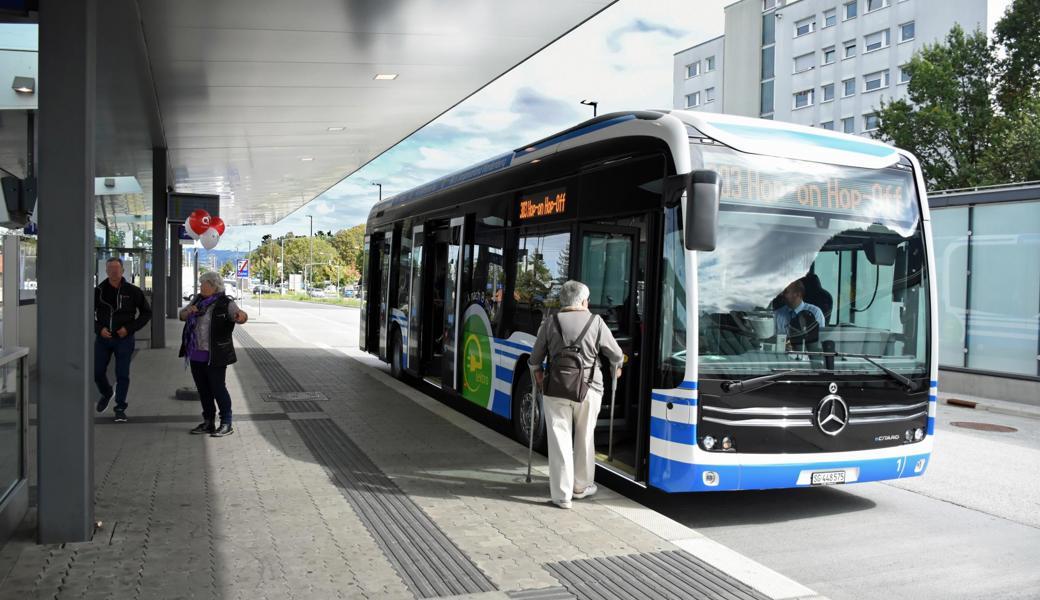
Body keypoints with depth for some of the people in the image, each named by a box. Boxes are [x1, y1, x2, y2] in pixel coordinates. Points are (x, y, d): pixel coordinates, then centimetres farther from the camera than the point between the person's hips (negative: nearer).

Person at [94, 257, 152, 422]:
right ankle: (106, 394, 36)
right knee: (97, 372, 5)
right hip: (103, 338, 2)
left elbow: (146, 313, 3)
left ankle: (120, 408, 12)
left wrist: (129, 328, -8)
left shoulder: (133, 291, -4)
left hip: (124, 339, -2)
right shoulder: (99, 291, 0)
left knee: (122, 375, 0)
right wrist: (99, 328, -8)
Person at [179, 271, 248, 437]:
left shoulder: (225, 304, -10)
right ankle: (208, 422, 23)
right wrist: (188, 311, -7)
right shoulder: (198, 300, 11)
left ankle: (227, 424, 6)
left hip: (215, 356, -7)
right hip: (196, 355, 7)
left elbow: (241, 315, -22)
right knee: (203, 389, 13)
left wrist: (241, 316, -46)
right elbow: (181, 316, 16)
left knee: (218, 388, -3)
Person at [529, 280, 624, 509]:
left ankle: (562, 495, 5)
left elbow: (535, 358, 7)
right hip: (589, 389, 0)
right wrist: (616, 368, 30)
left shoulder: (550, 322, 0)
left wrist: (537, 373, 28)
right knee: (584, 439, 17)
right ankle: (581, 486, 31)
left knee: (559, 440, 4)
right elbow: (616, 355, 8)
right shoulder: (596, 322, -1)